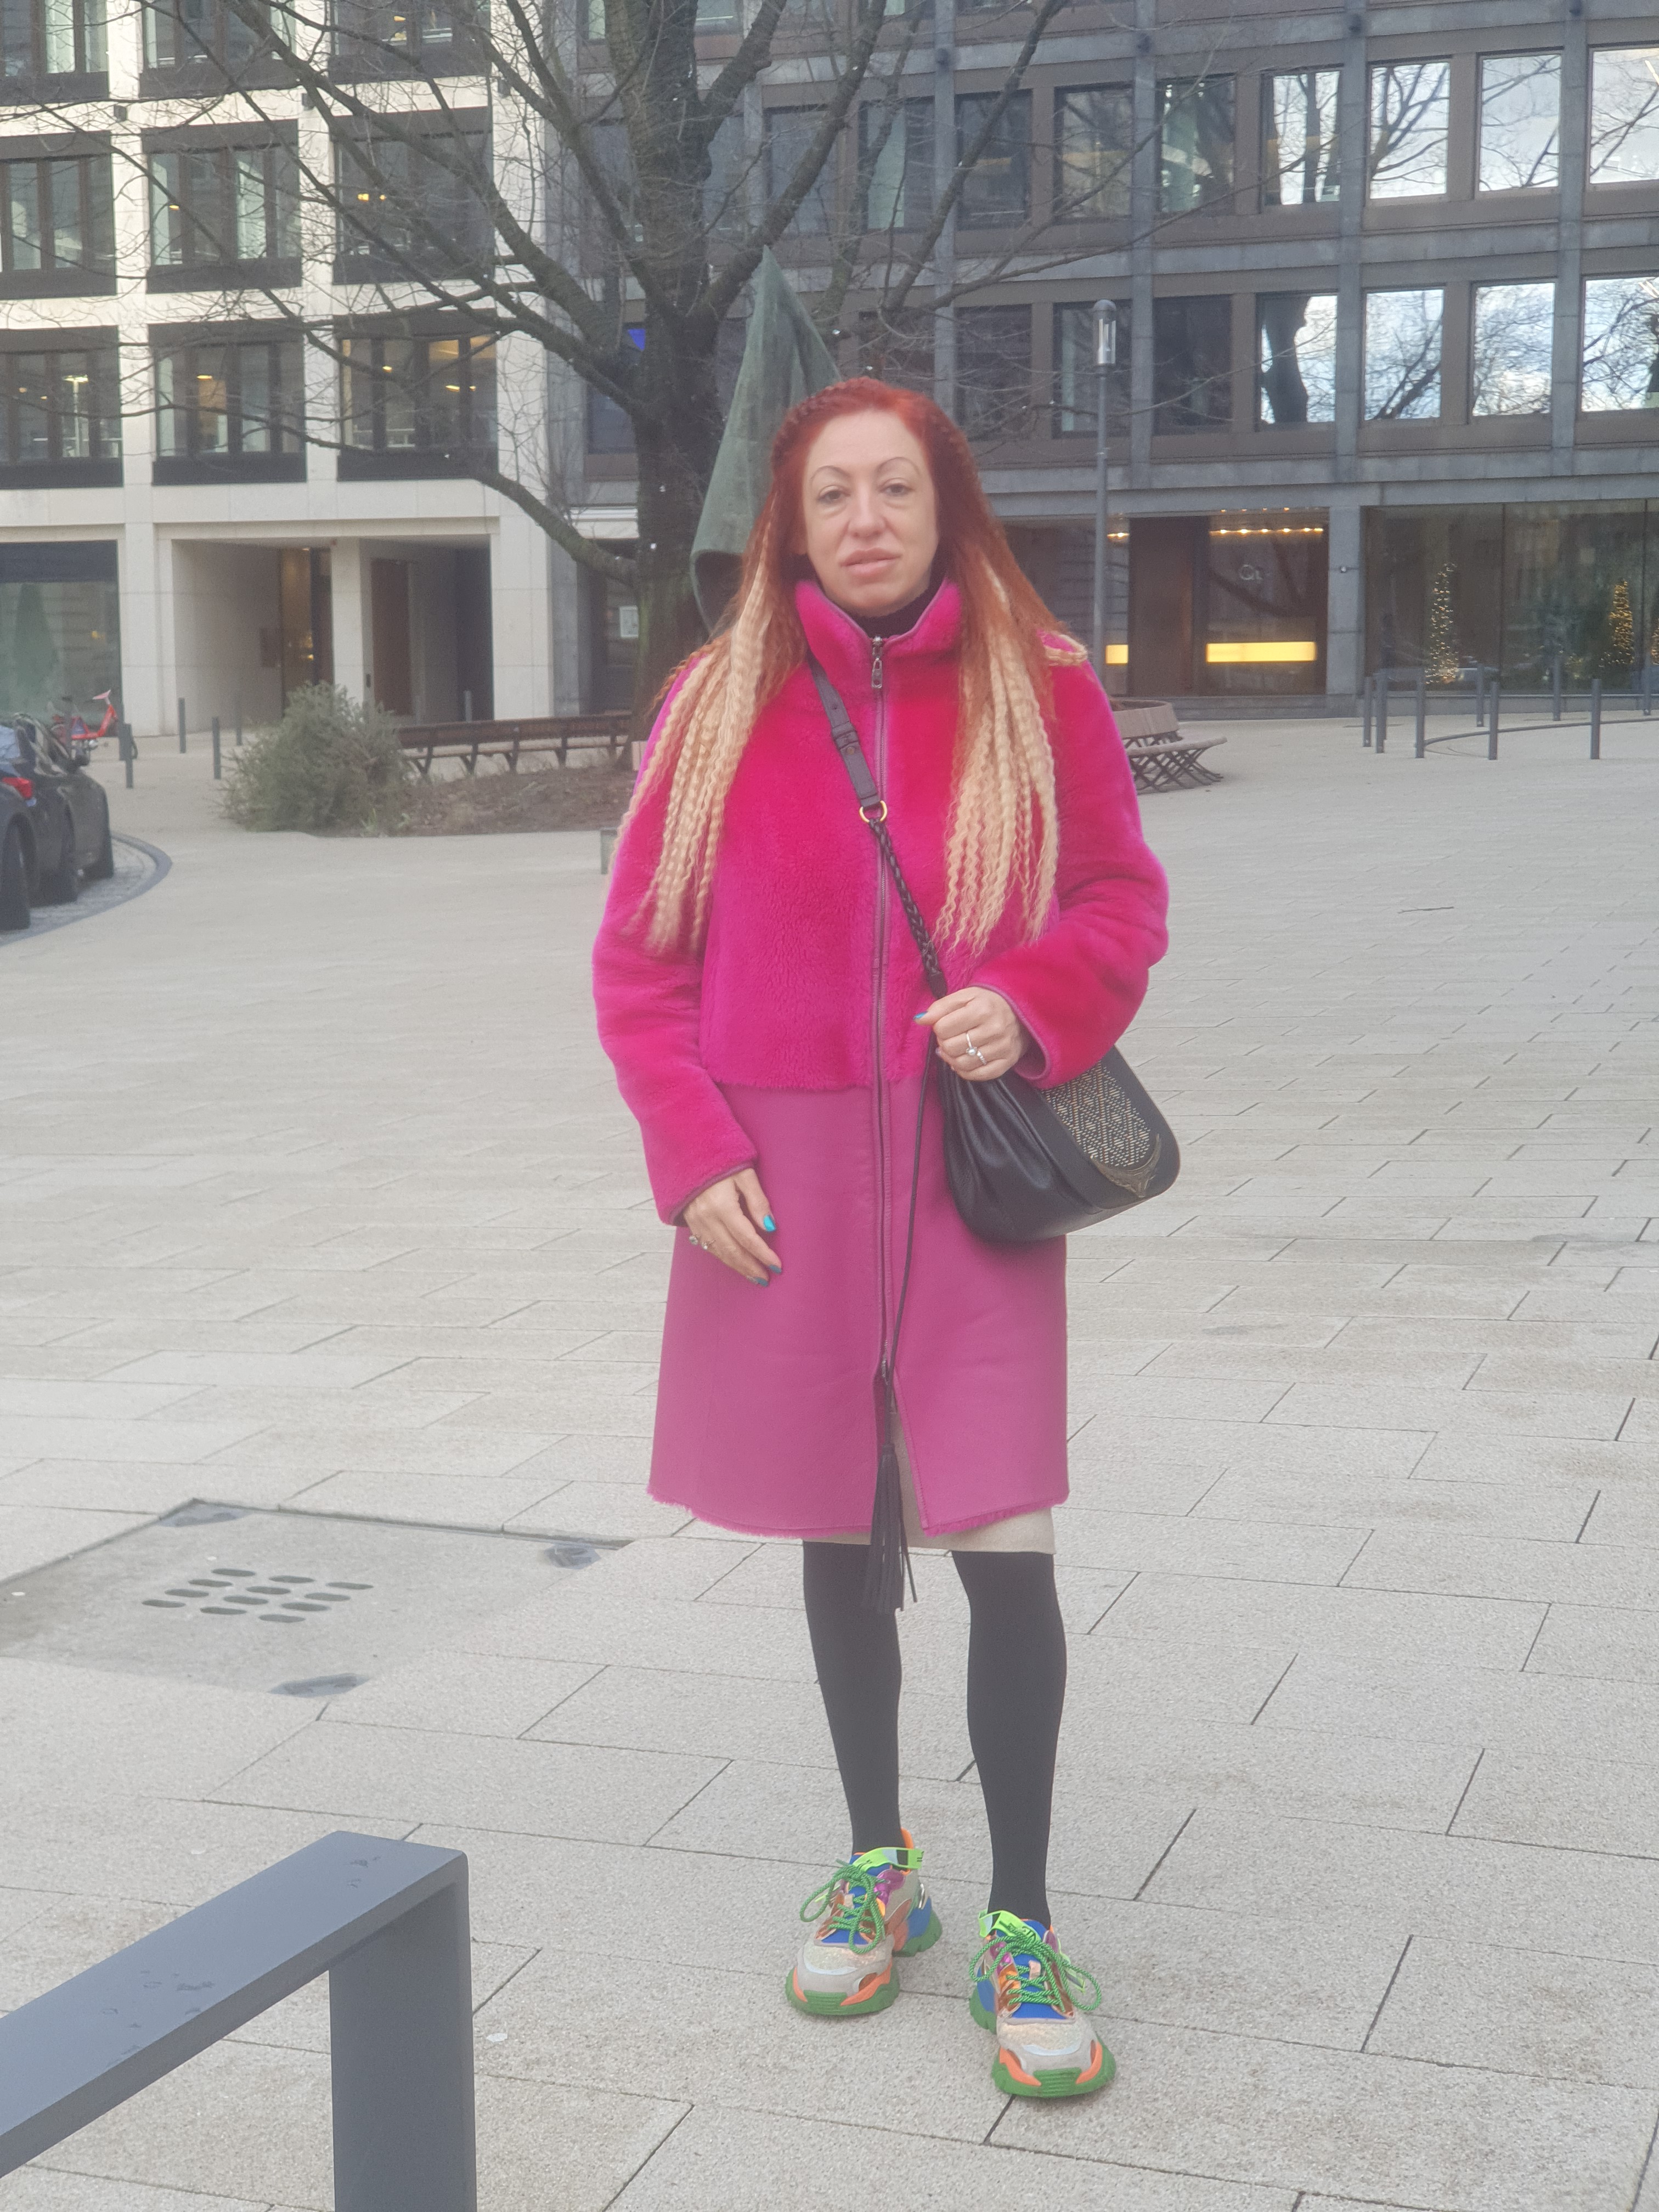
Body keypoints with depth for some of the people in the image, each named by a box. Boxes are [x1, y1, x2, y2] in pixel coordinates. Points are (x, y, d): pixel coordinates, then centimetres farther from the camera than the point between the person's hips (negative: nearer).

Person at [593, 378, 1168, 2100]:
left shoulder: (1040, 689, -1)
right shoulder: (722, 701, 0)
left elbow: (1122, 899, 7)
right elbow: (640, 953, 3)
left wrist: (1032, 1002, -14)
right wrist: (693, 1153, -8)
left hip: (974, 1175, -1)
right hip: (786, 1180, 2)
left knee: (1004, 1550, -7)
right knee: (836, 1536, 13)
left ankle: (1019, 1923, 10)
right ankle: (875, 1864, 33)